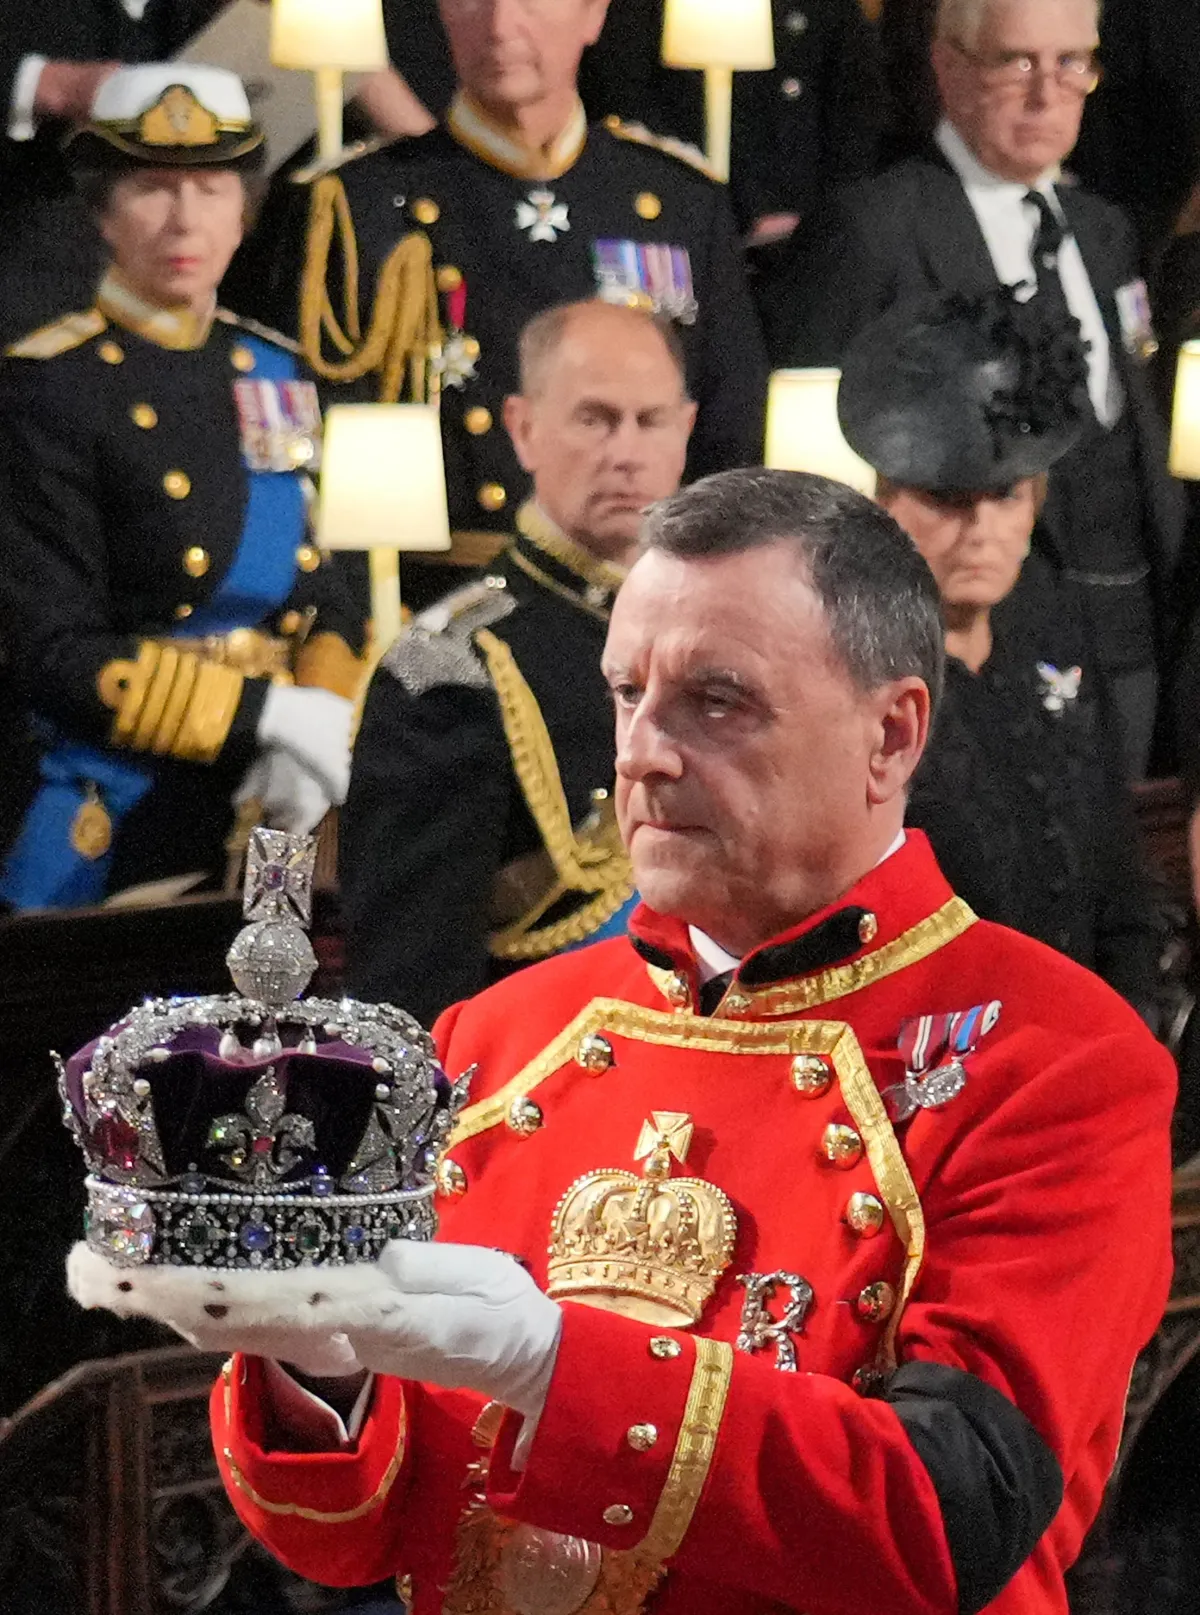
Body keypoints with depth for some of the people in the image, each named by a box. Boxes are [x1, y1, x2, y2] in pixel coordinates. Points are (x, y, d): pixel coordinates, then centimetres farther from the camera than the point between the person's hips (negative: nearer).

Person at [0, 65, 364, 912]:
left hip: (271, 819, 6)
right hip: (116, 838, -6)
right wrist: (265, 712, -19)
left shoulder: (274, 373, 11)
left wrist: (323, 732, -8)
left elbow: (326, 600, 13)